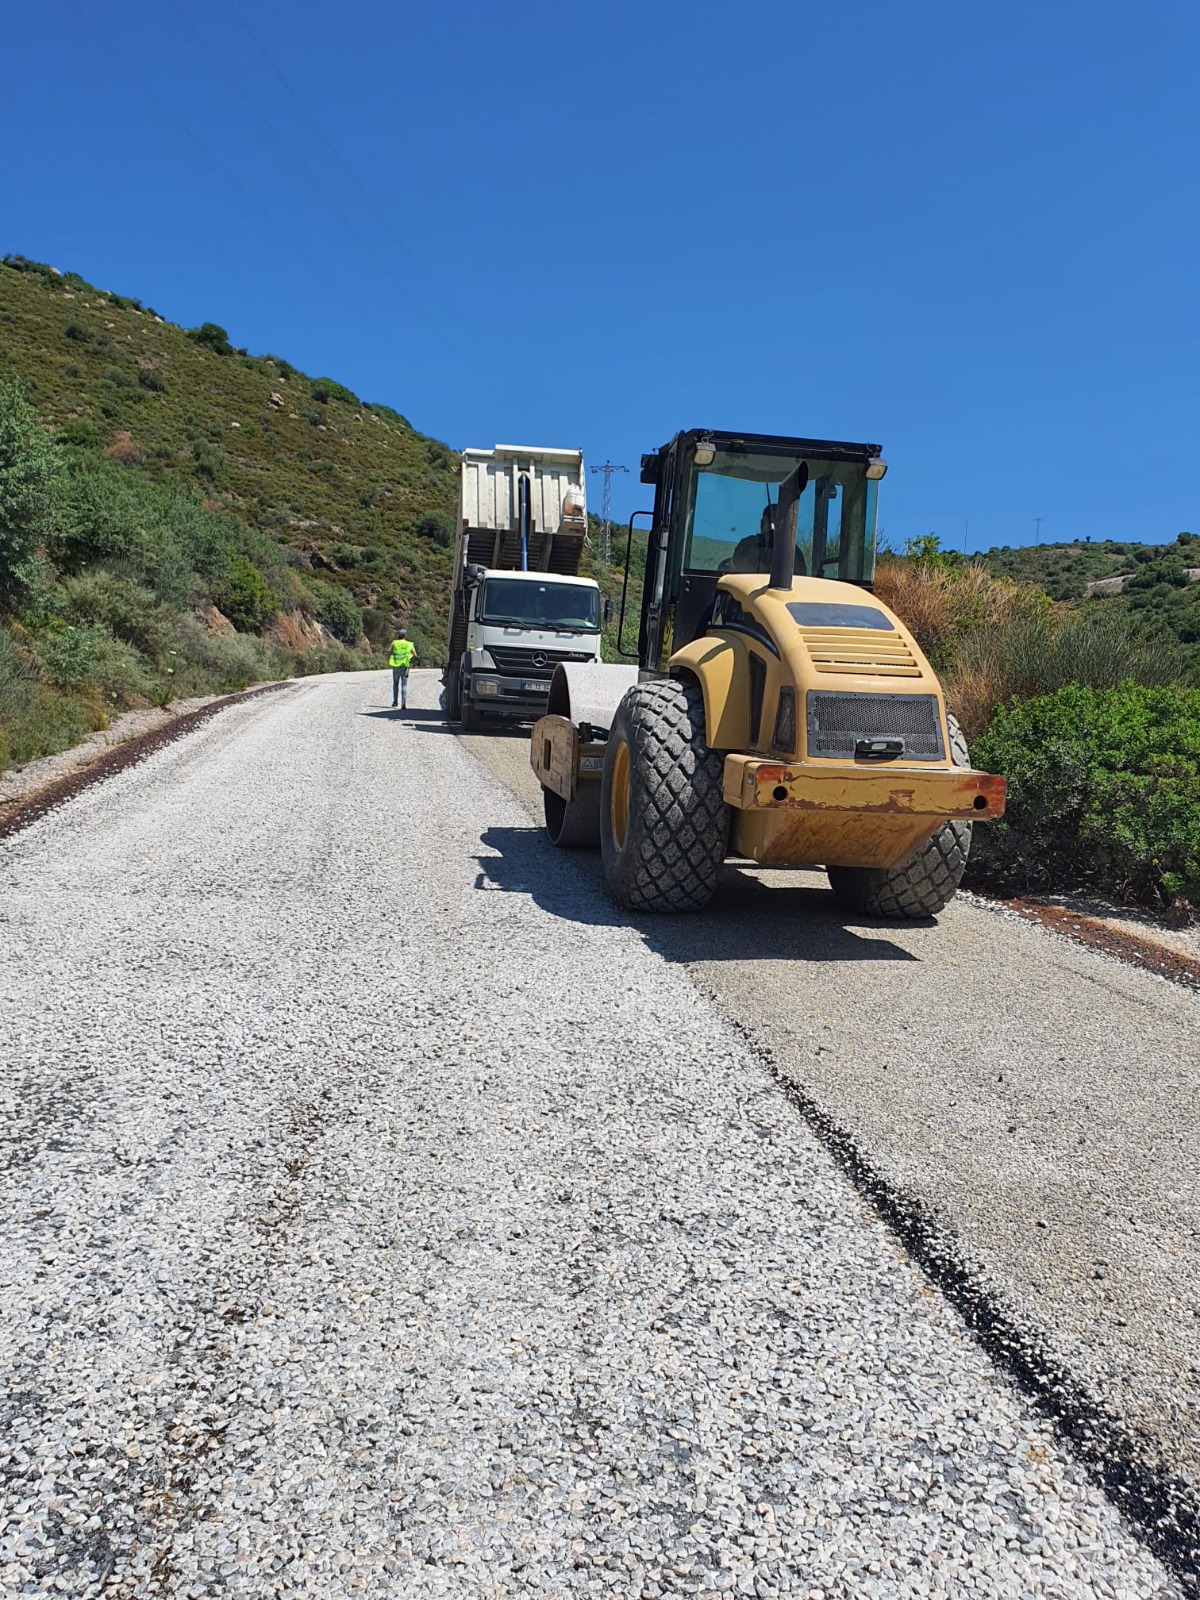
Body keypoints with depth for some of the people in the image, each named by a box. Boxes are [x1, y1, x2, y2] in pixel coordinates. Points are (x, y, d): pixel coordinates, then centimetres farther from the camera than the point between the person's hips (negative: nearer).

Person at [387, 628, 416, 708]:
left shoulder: (394, 643, 2)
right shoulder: (409, 644, 3)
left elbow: (389, 654, -5)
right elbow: (415, 655, -2)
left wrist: (388, 663, 9)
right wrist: (411, 662, 13)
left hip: (396, 666, 1)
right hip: (405, 666, 0)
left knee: (395, 683, 20)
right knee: (404, 685, 0)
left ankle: (395, 701, 19)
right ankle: (403, 704, -9)